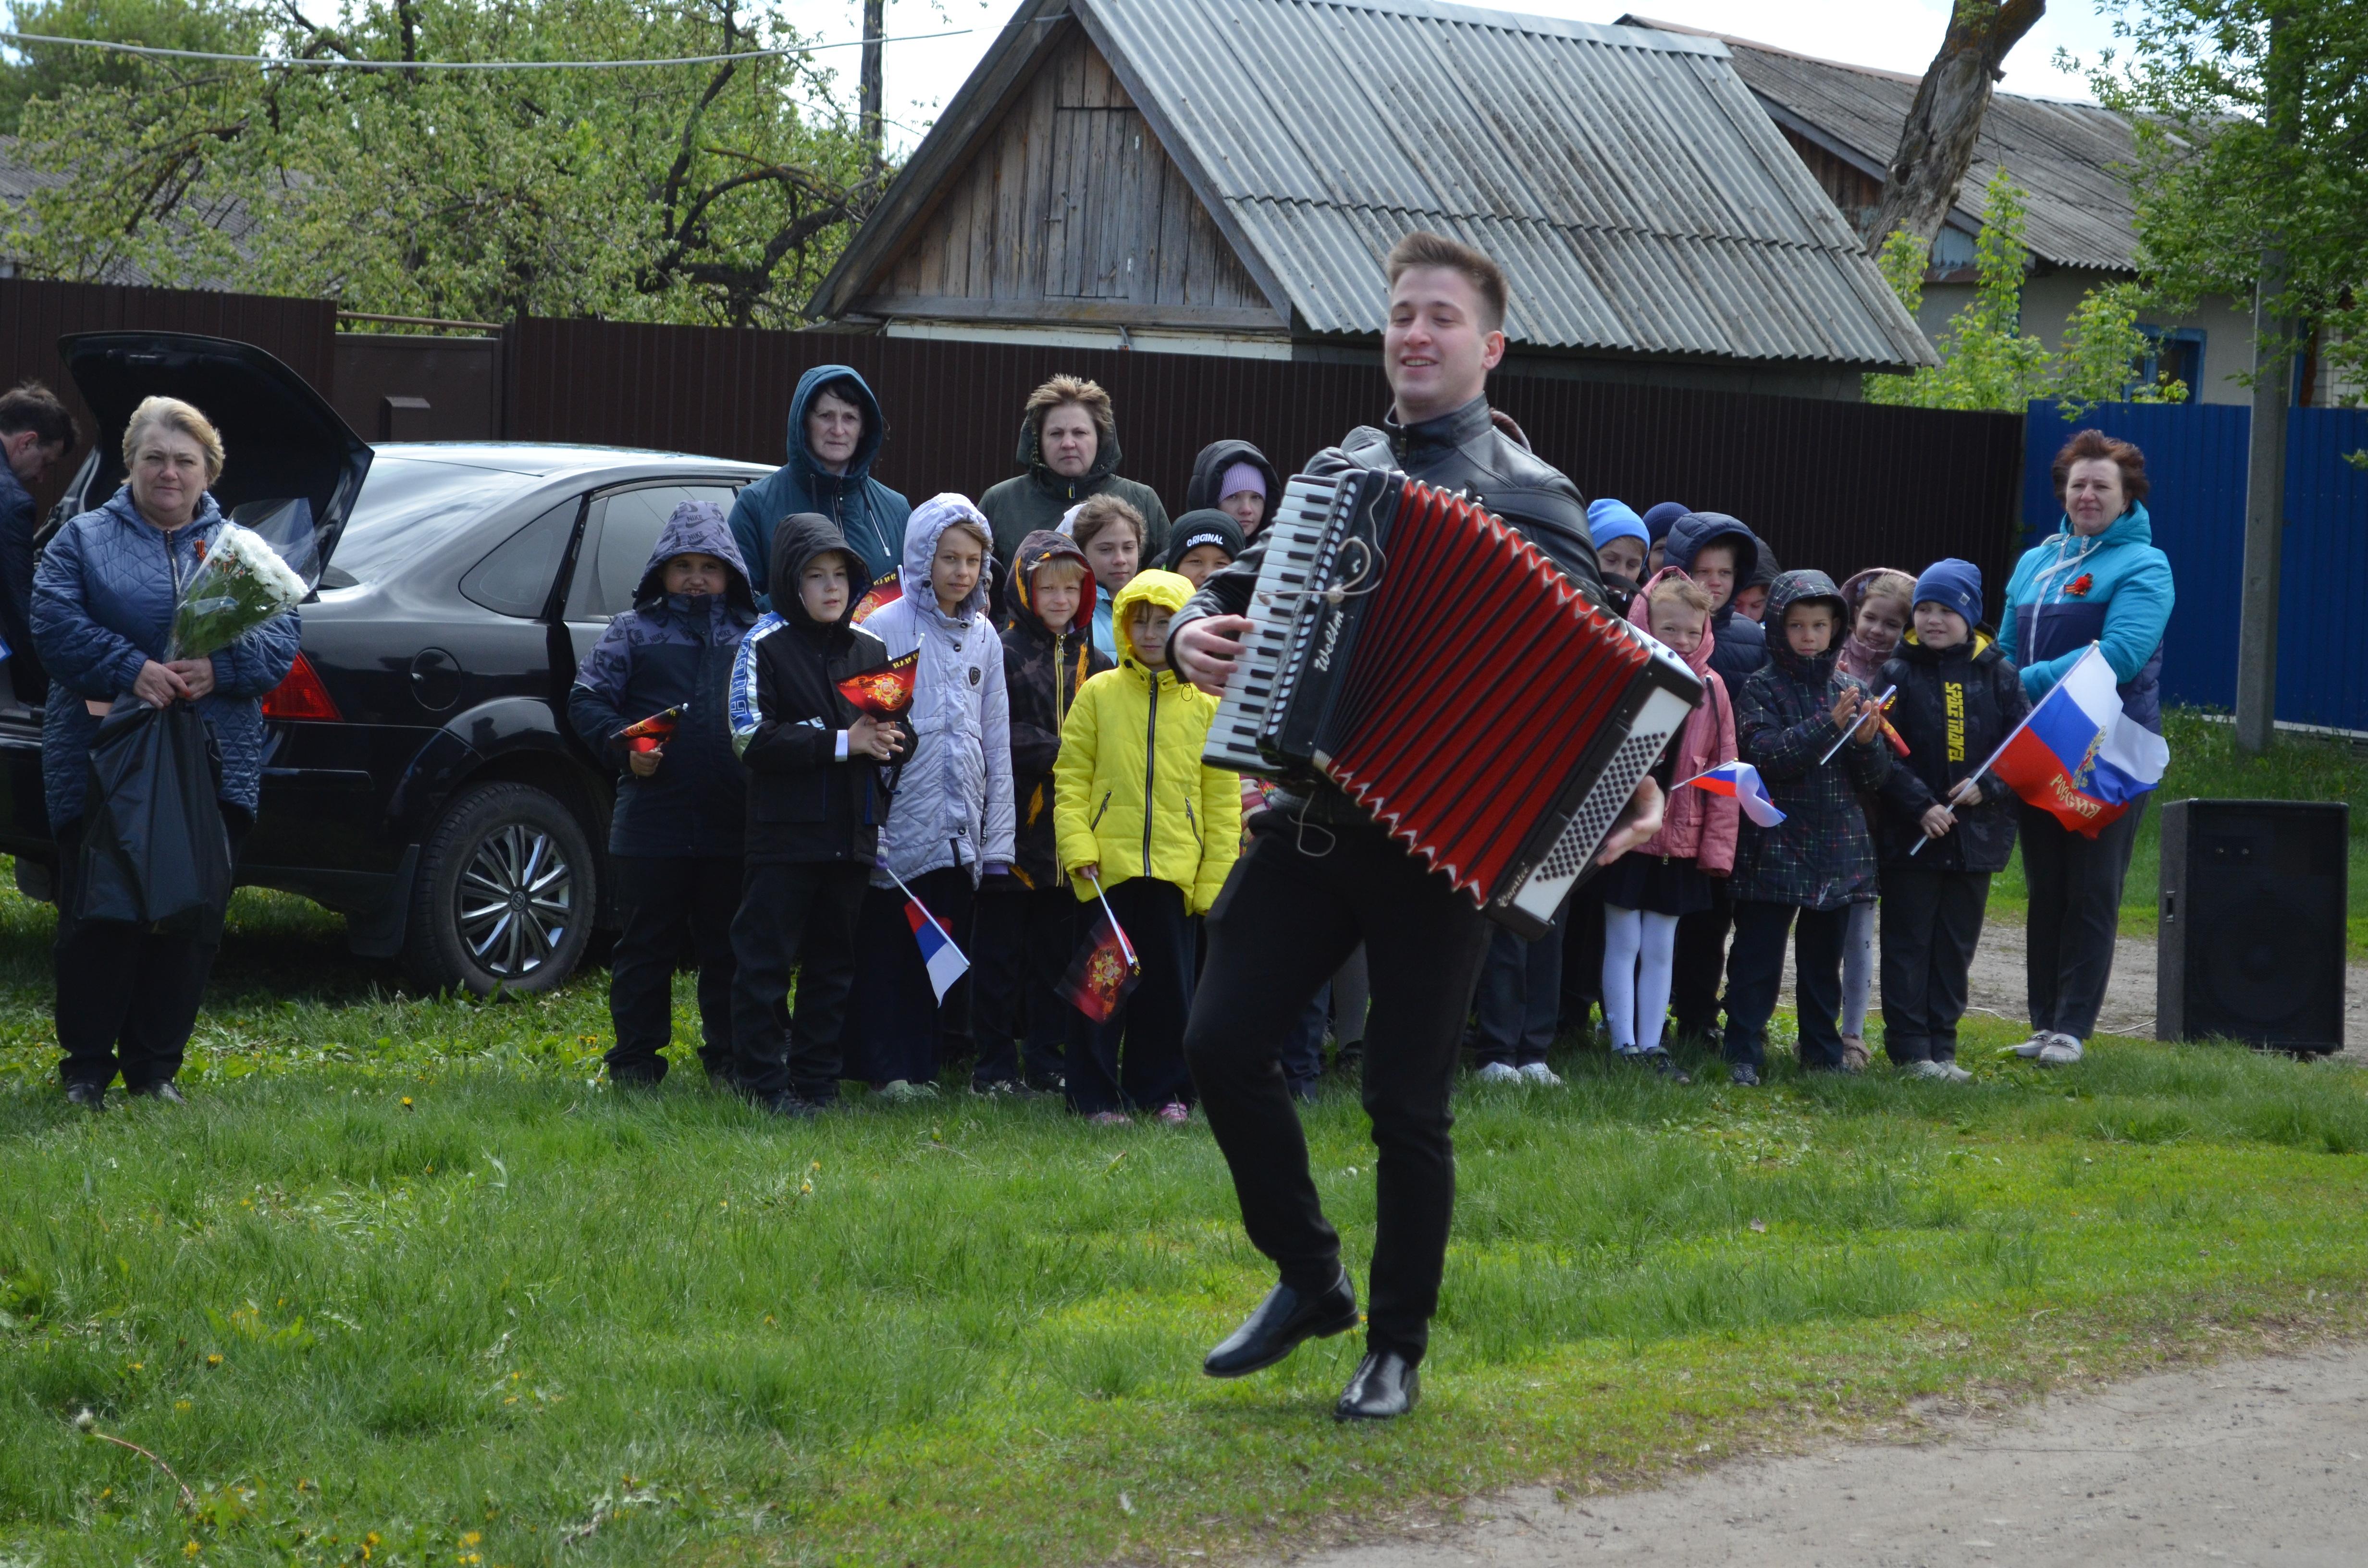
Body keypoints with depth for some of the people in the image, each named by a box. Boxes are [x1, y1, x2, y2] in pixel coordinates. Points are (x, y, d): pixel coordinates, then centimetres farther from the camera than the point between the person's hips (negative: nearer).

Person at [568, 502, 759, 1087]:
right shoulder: (634, 631, 6)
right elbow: (587, 700, 3)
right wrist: (624, 747, -12)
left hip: (735, 825, 1)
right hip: (651, 820, -1)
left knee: (728, 948, 8)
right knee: (646, 944, 5)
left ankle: (728, 1055, 18)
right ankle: (635, 1056, 12)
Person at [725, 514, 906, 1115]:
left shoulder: (870, 648, 11)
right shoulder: (765, 645, -4)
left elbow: (902, 731, 16)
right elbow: (753, 739, -14)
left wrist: (888, 740, -9)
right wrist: (841, 743, -18)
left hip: (851, 834, 5)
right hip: (784, 833, -5)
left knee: (834, 960, 10)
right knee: (766, 958, -3)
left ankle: (818, 1078, 17)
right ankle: (763, 1081, 3)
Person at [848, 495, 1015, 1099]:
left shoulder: (984, 638, 12)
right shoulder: (885, 629, -4)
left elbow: (997, 744, 14)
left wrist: (998, 842, 9)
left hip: (958, 833, 5)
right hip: (897, 827, -5)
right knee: (884, 951, 0)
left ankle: (924, 1066, 16)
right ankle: (887, 1068, 7)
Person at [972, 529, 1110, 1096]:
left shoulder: (1092, 660, 13)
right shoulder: (1001, 652, -4)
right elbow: (998, 735, -12)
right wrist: (1060, 752, -16)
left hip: (1069, 830, 5)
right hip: (1015, 821, -5)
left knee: (1059, 948, 9)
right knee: (1000, 948, 1)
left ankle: (1049, 1059, 18)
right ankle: (996, 1064, 8)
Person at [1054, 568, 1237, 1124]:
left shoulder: (1206, 707, 8)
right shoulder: (1098, 694, 5)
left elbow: (1222, 801, 8)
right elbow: (1070, 781, 3)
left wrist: (1215, 881, 3)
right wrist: (1078, 848, -8)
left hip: (1175, 868, 1)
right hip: (1108, 865, -1)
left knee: (1169, 984, 6)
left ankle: (1163, 1092, 17)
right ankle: (1095, 1095, 7)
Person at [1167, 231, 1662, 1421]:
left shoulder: (1527, 496, -1)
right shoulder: (1334, 472, 14)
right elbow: (1244, 583, 23)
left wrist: (1631, 788, -21)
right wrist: (1196, 630, -1)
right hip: (1311, 820, 4)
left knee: (1407, 1101, 0)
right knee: (1222, 1042, -4)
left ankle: (1397, 1347, 16)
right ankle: (1308, 1279, 16)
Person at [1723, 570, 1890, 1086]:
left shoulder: (1849, 690, 9)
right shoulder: (1762, 689, -4)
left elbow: (1874, 776, 8)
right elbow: (1765, 754, -19)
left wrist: (1867, 742, -14)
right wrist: (1829, 725, -25)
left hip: (1838, 849, 4)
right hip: (1775, 845, -4)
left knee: (1824, 957, 13)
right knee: (1759, 955, -2)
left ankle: (1822, 1049, 22)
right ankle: (1744, 1052, 3)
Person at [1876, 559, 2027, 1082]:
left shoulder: (1998, 675, 5)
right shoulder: (1898, 674, -2)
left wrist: (1988, 786, -11)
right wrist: (1920, 805, -17)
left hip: (1976, 833, 3)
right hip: (1911, 836, -3)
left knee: (1956, 945, 9)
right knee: (1909, 942, 1)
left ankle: (1942, 1047, 16)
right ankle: (1910, 1047, 5)